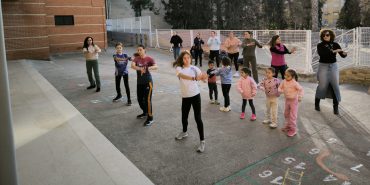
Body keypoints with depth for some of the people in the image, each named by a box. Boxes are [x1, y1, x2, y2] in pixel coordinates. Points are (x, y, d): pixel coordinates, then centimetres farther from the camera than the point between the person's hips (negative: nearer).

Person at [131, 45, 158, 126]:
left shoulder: (149, 59, -6)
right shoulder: (136, 59, 2)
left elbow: (156, 66, -20)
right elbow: (132, 65, -18)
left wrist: (148, 68, -38)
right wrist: (140, 68, -36)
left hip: (148, 81, -5)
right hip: (139, 82, 5)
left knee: (147, 99, -9)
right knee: (140, 99, 15)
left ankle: (150, 118, 0)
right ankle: (145, 112, 40)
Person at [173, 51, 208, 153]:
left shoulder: (194, 68, -3)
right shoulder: (179, 68, -5)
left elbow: (203, 78, -15)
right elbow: (182, 75, -29)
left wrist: (203, 77, -40)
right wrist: (194, 78, -45)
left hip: (195, 95, -2)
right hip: (185, 97, 2)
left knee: (198, 118, -3)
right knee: (184, 117, 17)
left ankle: (202, 141, 5)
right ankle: (184, 132, 47)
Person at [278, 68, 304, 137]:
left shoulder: (294, 83, -23)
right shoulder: (284, 81, -6)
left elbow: (301, 89, -20)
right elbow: (280, 87, 3)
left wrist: (300, 97, -30)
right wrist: (280, 90, -19)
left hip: (293, 100, -7)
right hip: (287, 100, 7)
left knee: (293, 116, -2)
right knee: (286, 114, 20)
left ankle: (293, 129, 9)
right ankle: (288, 126, 39)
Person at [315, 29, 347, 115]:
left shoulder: (335, 44, 1)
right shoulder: (320, 45, -7)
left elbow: (342, 55, -6)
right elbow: (321, 54, -26)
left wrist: (344, 53, -29)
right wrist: (333, 51, -31)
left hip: (333, 66, 2)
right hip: (323, 66, -2)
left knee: (335, 85, -2)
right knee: (322, 85, -2)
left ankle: (335, 106, 7)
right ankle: (317, 102, 20)